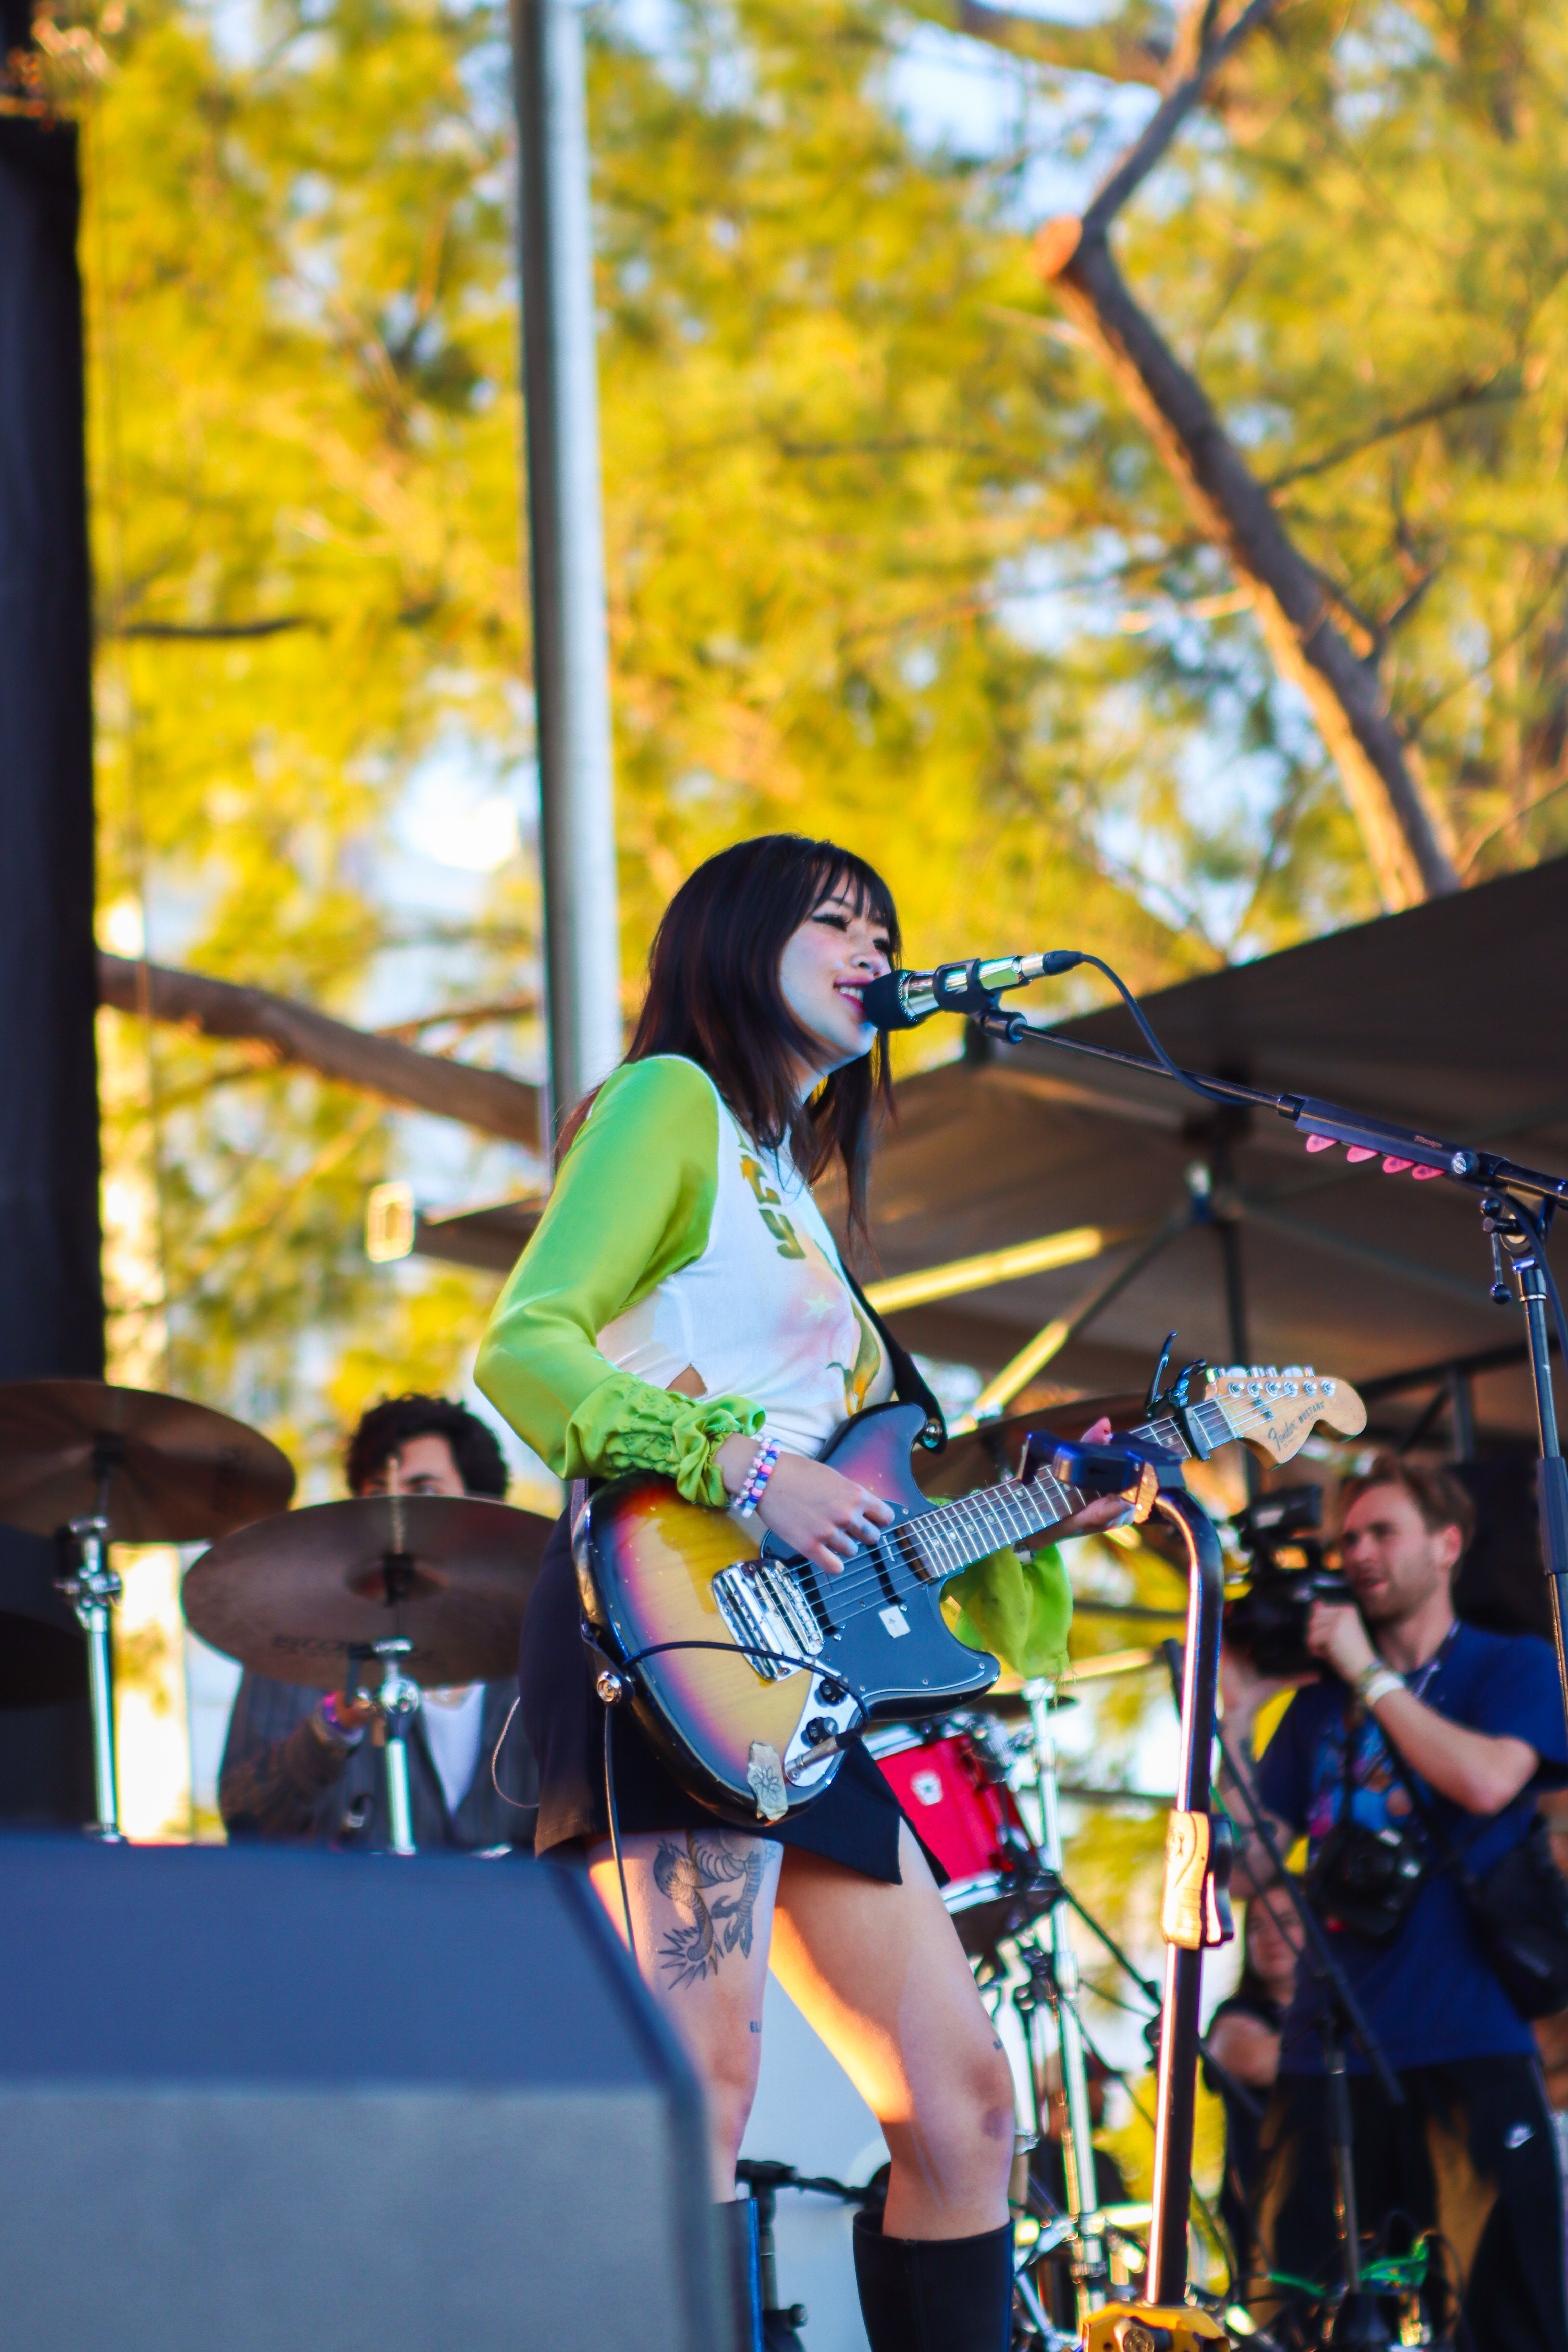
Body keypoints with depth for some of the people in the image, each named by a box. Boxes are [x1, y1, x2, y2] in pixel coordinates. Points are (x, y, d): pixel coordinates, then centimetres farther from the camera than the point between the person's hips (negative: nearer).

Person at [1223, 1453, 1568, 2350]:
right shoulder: (1320, 1705, 18)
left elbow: (1487, 1781, -13)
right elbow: (1250, 1864, 13)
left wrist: (1369, 1673, -5)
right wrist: (1237, 1712, 5)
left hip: (1469, 2048, -4)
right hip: (1330, 2049, 4)